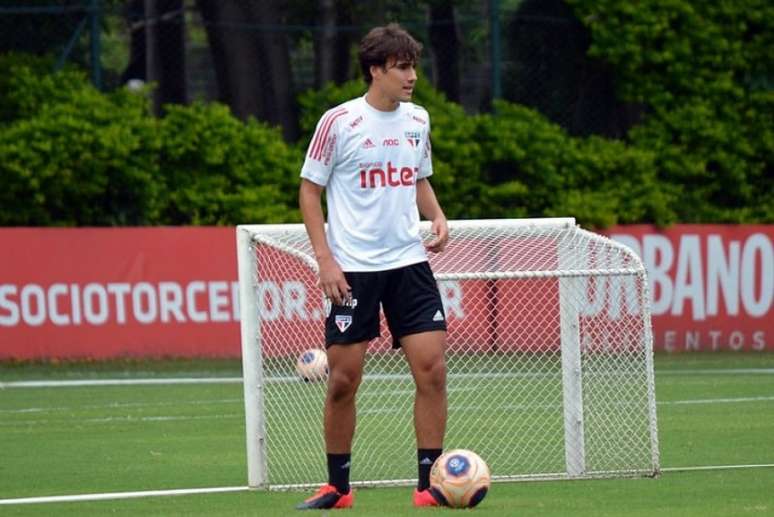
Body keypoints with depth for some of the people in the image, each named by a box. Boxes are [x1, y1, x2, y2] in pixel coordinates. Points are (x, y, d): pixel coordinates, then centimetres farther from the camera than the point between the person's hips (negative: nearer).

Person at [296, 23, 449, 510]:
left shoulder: (417, 120, 8)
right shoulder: (339, 122, -6)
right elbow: (310, 189, 0)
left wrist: (438, 217, 3)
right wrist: (325, 259, -8)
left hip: (409, 262, 4)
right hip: (352, 268, -4)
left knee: (432, 369, -7)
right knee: (344, 379, 0)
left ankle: (430, 484, -2)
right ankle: (338, 486, 14)